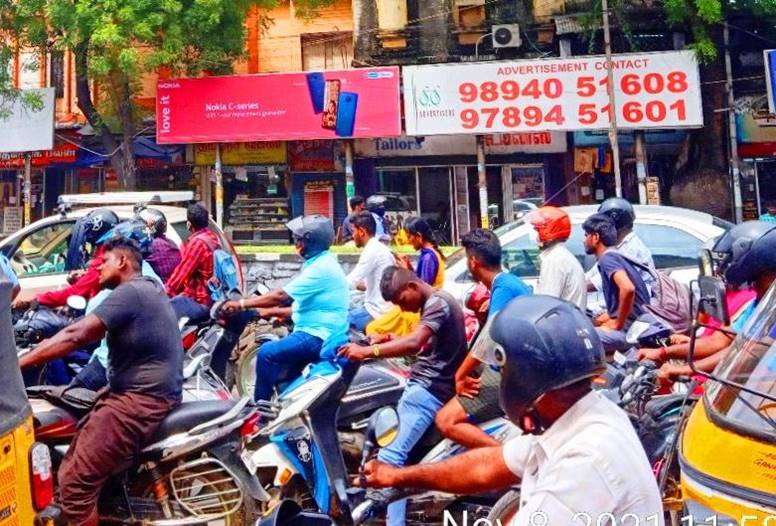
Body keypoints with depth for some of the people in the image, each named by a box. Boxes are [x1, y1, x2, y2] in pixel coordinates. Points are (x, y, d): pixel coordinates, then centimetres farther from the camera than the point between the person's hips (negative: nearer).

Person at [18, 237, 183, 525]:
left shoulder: (129, 291, -13)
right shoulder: (148, 288, 21)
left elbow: (76, 335, -19)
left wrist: (15, 363, -18)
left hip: (140, 398, -11)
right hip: (143, 390, 11)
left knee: (74, 480, -14)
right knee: (74, 460, 11)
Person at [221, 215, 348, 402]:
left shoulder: (322, 268, -18)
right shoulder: (320, 263, 15)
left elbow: (281, 296, -20)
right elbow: (303, 307, 21)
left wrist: (242, 304, -14)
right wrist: (271, 311, 16)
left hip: (319, 336, -11)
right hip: (315, 332, 11)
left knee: (267, 353, -15)